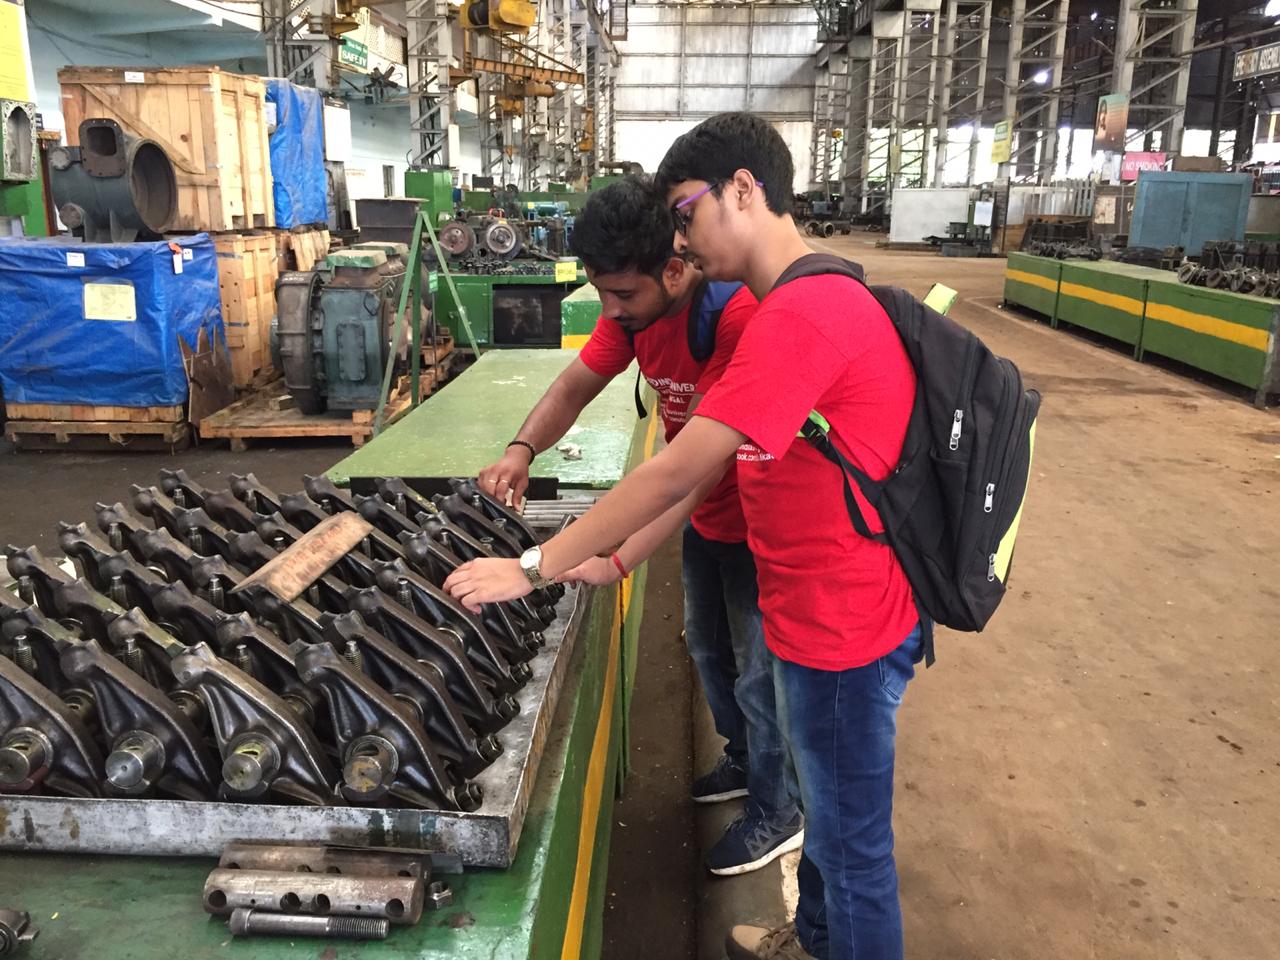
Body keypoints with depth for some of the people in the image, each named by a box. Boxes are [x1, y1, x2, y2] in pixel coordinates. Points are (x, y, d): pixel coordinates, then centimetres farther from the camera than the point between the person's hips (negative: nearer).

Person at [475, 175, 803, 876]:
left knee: (759, 670, 7)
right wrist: (522, 449, -22)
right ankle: (744, 760, 49)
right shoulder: (635, 303, -9)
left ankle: (776, 811, 30)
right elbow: (577, 383, -2)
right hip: (706, 513, 8)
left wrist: (619, 557, -42)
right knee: (708, 648, 24)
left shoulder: (738, 313, -35)